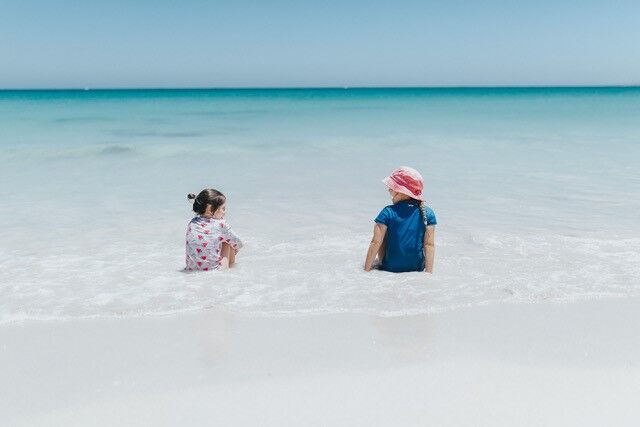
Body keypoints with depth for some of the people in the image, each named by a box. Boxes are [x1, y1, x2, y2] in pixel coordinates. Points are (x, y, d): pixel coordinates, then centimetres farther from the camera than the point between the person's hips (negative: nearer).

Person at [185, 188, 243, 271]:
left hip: (191, 269, 5)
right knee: (228, 240, 16)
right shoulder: (221, 224, -10)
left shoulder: (192, 224, 0)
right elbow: (238, 244, 4)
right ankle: (231, 263, 33)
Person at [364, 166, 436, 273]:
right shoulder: (428, 213, -5)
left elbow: (376, 243, -12)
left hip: (390, 268, -3)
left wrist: (366, 270, -6)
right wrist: (429, 272, 0)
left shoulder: (388, 213, -13)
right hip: (418, 268, 3)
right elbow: (430, 245, -6)